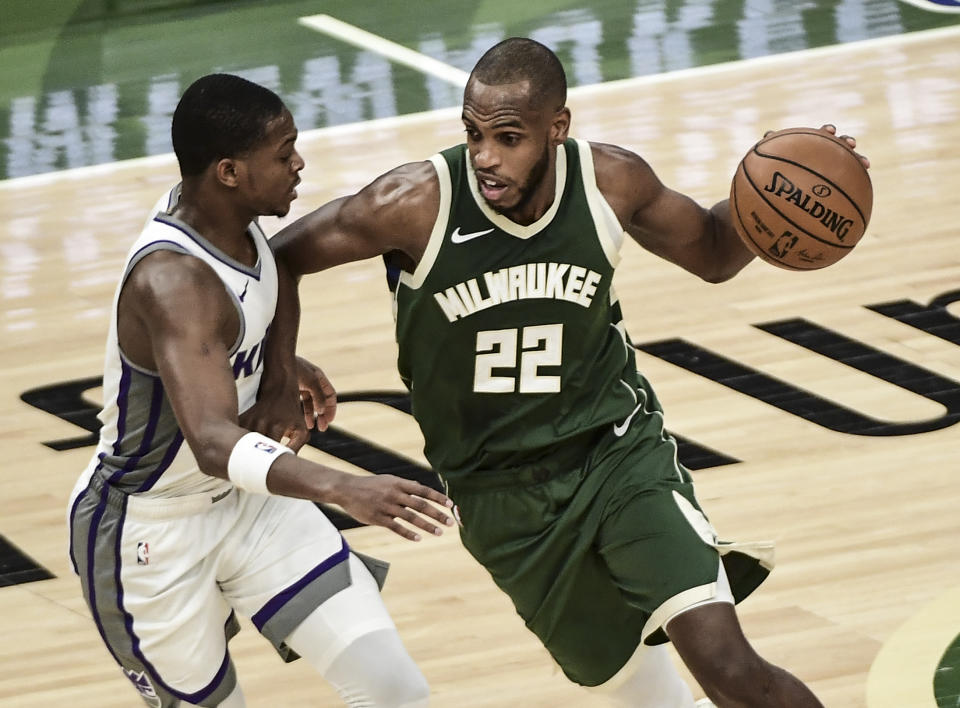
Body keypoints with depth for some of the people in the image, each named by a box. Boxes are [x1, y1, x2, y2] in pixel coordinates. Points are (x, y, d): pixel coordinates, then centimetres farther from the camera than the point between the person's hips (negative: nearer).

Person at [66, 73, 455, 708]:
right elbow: (215, 444, -47)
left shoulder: (230, 217, -6)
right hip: (145, 531, -8)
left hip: (245, 500, 8)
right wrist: (346, 490, -58)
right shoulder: (172, 279, -33)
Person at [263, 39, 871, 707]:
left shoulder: (610, 181, -13)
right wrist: (282, 382, -18)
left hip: (620, 447, 0)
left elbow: (712, 252, 7)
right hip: (502, 494, 0)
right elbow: (281, 258, -7)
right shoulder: (416, 204, -21)